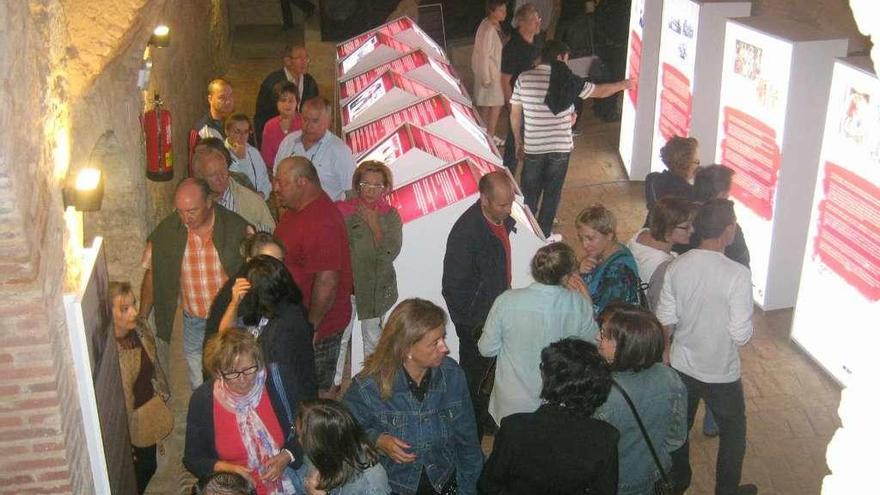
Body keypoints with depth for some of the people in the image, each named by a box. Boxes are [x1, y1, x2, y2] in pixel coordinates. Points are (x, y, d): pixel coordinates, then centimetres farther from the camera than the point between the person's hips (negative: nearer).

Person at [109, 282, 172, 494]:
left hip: (151, 409, 7)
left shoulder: (139, 328, -7)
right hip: (131, 420, -6)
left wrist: (162, 396, 18)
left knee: (149, 466, 24)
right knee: (138, 476, 14)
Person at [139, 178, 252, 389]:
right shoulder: (166, 231, -9)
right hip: (194, 322, 1)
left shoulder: (236, 227, -14)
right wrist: (142, 320, 1)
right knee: (200, 388, 12)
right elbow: (151, 275, 1)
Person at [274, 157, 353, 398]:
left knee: (319, 390, 6)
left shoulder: (321, 222, -28)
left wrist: (312, 325, -23)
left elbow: (327, 280, -30)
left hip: (318, 325, -9)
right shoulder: (298, 210, 6)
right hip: (295, 318, 10)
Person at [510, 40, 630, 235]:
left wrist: (518, 141, 13)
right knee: (552, 193, 14)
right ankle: (543, 236, 21)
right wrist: (623, 84, 23)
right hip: (560, 148, -1)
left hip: (532, 148, 1)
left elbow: (515, 114, 0)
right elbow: (600, 91, 5)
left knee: (529, 193, 16)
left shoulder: (524, 78, -5)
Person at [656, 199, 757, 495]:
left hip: (681, 367, 4)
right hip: (721, 373, -4)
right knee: (733, 432, 22)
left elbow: (665, 321, -4)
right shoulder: (738, 275, -26)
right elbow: (741, 336, -23)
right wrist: (745, 330, 0)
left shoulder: (676, 267, -13)